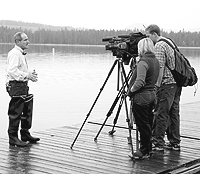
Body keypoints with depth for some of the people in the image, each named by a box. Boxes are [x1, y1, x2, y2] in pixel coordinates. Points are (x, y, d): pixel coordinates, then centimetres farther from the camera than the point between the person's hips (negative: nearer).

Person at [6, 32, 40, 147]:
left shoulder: (21, 54, 18)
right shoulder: (14, 53, -14)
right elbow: (12, 71, -24)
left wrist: (30, 73, 9)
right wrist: (27, 75, -24)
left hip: (23, 85, 10)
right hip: (16, 86, -10)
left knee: (27, 110, 15)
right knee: (15, 113, -4)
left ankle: (25, 135, 26)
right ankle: (13, 138, 3)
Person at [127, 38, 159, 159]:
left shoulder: (143, 62, -18)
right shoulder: (155, 61, 9)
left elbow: (140, 82, -26)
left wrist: (131, 90, -12)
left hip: (141, 97, -9)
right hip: (152, 95, 9)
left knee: (143, 125, -2)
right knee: (148, 124, 15)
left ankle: (144, 151, 4)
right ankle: (148, 149, 22)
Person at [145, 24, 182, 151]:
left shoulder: (159, 46, -12)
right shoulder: (169, 42, 17)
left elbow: (160, 68, -18)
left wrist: (157, 85, -15)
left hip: (166, 84, -9)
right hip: (176, 83, 9)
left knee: (161, 114, -4)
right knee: (174, 113, 12)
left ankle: (158, 143, -1)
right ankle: (175, 142, 17)